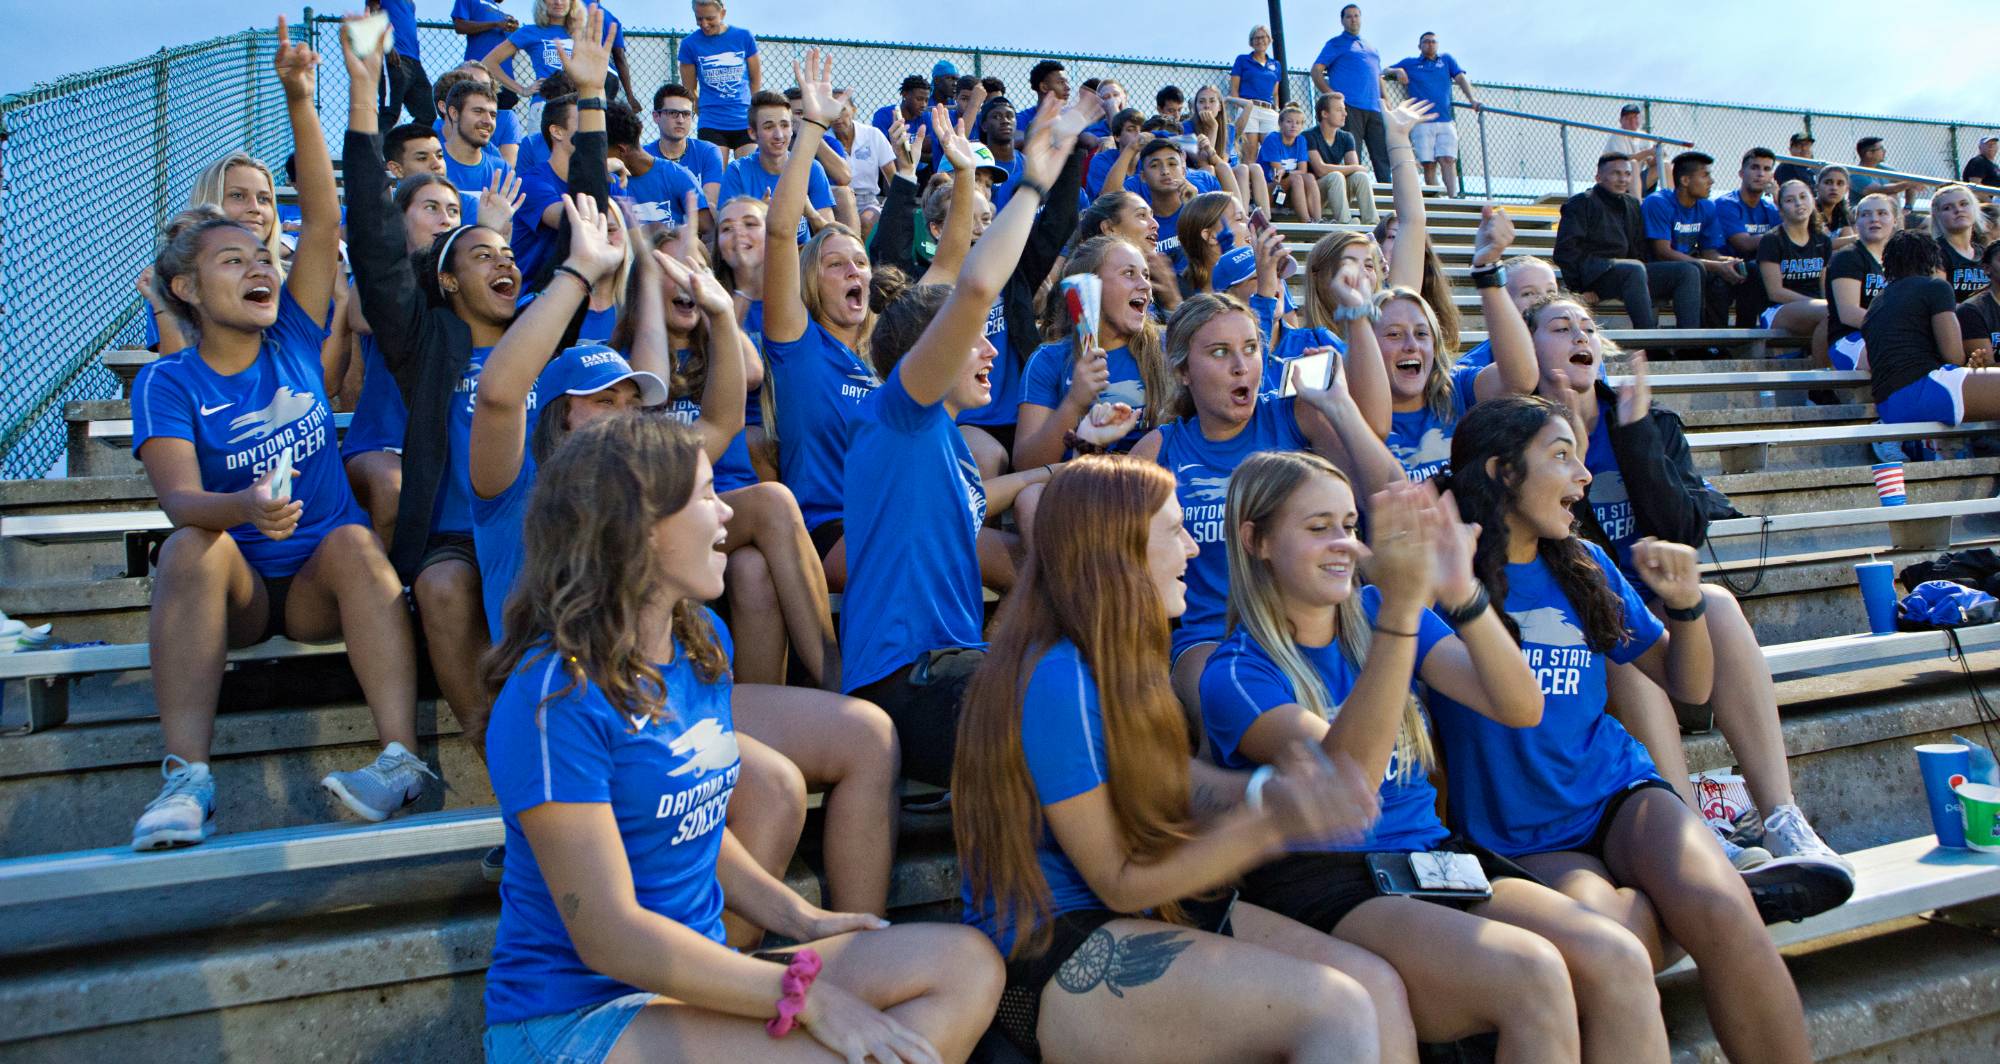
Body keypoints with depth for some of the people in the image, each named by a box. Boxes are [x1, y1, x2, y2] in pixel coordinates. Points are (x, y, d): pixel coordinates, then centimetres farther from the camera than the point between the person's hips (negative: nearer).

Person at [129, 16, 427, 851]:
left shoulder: (293, 338, 3)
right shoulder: (170, 383, -2)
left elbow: (323, 222, -9)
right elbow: (179, 498, -18)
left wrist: (299, 102, -19)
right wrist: (244, 508, -40)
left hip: (322, 582, 1)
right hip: (234, 589, 0)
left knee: (354, 541, -31)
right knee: (194, 546, -31)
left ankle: (402, 758, -40)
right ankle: (187, 776, -35)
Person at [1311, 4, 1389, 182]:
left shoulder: (1370, 47, 27)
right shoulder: (1336, 44, 9)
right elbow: (1316, 71, 0)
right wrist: (1331, 94, -12)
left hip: (1374, 108, 6)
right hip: (1350, 106, -6)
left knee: (1383, 155, 1)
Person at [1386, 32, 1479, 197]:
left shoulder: (1446, 59, 22)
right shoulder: (1409, 63, 19)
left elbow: (1460, 78, 12)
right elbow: (1385, 71, 18)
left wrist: (1471, 99, -2)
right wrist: (1397, 71, -4)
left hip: (1445, 120, 1)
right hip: (1422, 122, -1)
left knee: (1448, 160, -12)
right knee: (1429, 163, -8)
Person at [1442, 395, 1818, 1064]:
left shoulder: (1585, 568, 12)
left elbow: (1689, 687, 18)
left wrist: (1684, 602, 2)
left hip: (1619, 791, 5)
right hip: (1522, 837, -4)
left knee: (1717, 909, -26)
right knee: (1612, 935, -36)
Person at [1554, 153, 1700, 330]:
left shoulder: (1632, 205, 25)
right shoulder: (1581, 203, 4)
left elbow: (1640, 251, 24)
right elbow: (1565, 251, -6)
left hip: (1629, 272, 7)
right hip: (1592, 273, -7)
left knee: (1689, 271, -8)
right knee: (1635, 269, -37)